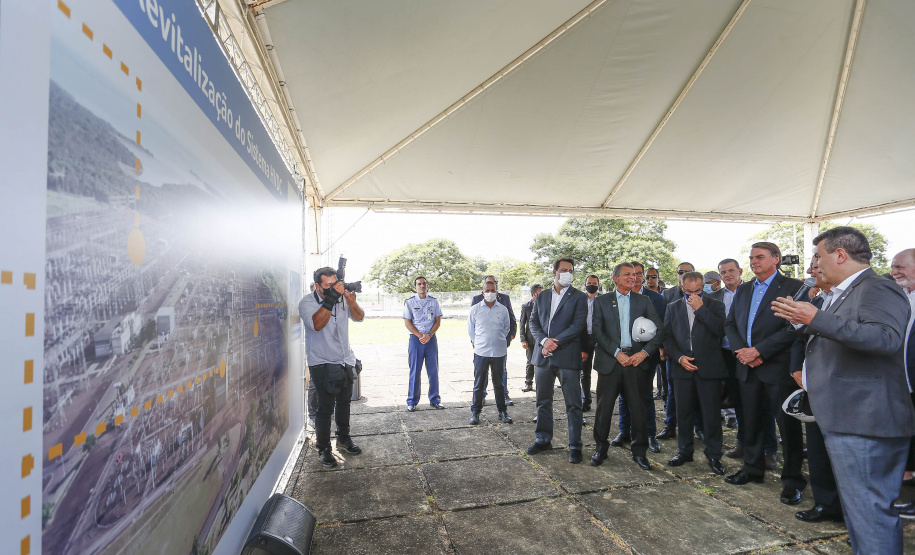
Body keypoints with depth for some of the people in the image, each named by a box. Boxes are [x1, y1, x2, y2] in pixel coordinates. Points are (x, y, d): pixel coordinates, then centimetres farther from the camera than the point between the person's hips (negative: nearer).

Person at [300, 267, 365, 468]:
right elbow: (317, 324, -31)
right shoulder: (307, 302, -13)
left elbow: (359, 317, -2)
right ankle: (323, 448, 13)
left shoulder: (342, 298, -1)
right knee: (325, 407, -5)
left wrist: (351, 302, -23)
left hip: (346, 361, 5)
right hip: (322, 363, -5)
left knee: (344, 401, 16)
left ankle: (344, 438, 34)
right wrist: (332, 298, -36)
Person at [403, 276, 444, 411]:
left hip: (431, 338, 2)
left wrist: (429, 335, -9)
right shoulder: (409, 302, 3)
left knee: (433, 370, 4)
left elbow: (438, 320, 5)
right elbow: (407, 322, -1)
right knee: (415, 371, 1)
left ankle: (434, 400, 16)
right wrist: (420, 335, -11)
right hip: (415, 339, -2)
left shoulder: (434, 301, 8)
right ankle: (412, 402, 11)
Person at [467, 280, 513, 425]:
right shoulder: (475, 309, 2)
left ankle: (502, 411, 21)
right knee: (479, 383, 3)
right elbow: (470, 330, 12)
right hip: (481, 352, -1)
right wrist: (476, 342, 10)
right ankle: (475, 412, 15)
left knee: (499, 383, 10)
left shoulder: (503, 309, 5)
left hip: (499, 352, 1)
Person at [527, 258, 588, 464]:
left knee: (573, 404, 2)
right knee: (543, 401, 14)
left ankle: (575, 445, 14)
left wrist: (555, 343, -16)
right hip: (543, 356, 4)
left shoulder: (579, 297, 0)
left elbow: (578, 325, -10)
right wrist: (544, 340, -10)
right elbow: (533, 322, 8)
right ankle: (544, 439, 29)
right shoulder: (542, 296, 12)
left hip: (568, 357, -4)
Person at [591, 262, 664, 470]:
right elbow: (597, 332, -3)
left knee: (638, 408, 5)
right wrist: (617, 353, -12)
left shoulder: (643, 301, 10)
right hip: (610, 361, -1)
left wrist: (644, 352, -7)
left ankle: (639, 451, 21)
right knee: (604, 407, 4)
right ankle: (600, 448, 20)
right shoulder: (601, 301, 5)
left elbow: (659, 330, 5)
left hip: (636, 360, 1)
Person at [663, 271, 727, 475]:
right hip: (682, 367, 3)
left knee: (712, 414, 2)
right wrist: (679, 357, -7)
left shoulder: (715, 305, 2)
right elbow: (667, 336, 6)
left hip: (709, 368, -2)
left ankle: (714, 455, 18)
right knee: (684, 413, 11)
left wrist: (700, 308, -16)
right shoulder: (673, 307, 9)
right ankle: (684, 451, 26)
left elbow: (721, 330, -15)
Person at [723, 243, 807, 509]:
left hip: (779, 367, -6)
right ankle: (753, 468, 30)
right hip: (748, 367, 6)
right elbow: (730, 324, 13)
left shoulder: (792, 287, -6)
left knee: (788, 425, 3)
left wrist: (759, 351, -17)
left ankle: (792, 480, 17)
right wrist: (742, 351, -4)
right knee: (751, 421, 15)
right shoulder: (743, 291, 14)